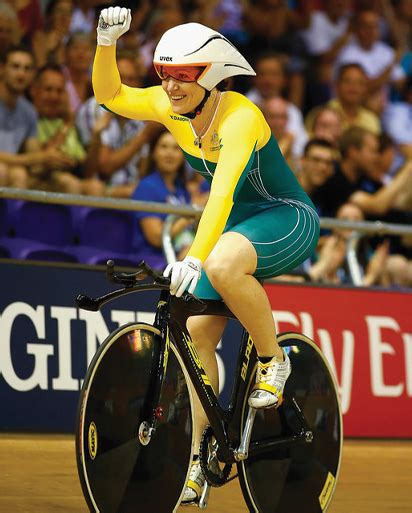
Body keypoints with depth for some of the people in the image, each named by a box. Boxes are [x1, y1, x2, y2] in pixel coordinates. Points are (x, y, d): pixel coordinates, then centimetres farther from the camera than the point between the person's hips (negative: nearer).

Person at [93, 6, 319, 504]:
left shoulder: (240, 117, -28)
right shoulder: (172, 107, -6)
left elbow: (222, 191, -40)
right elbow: (110, 95, -3)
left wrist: (194, 258, -51)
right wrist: (106, 42, -20)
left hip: (287, 220, -8)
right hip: (236, 225, 8)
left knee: (222, 265, -39)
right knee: (196, 331, -5)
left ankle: (274, 360, -14)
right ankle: (200, 461, 4)